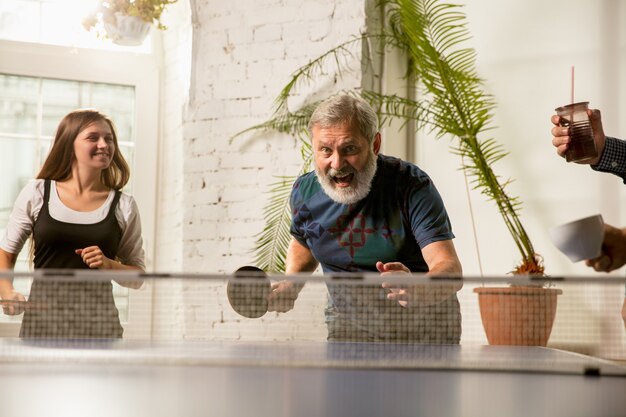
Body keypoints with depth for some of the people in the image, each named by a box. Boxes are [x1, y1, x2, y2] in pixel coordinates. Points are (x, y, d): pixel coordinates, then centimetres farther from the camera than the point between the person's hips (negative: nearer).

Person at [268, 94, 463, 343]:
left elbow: (451, 270, -29)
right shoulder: (305, 191, -6)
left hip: (422, 325, -2)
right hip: (347, 323, 3)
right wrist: (290, 285, 0)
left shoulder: (412, 186, -20)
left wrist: (416, 289, -51)